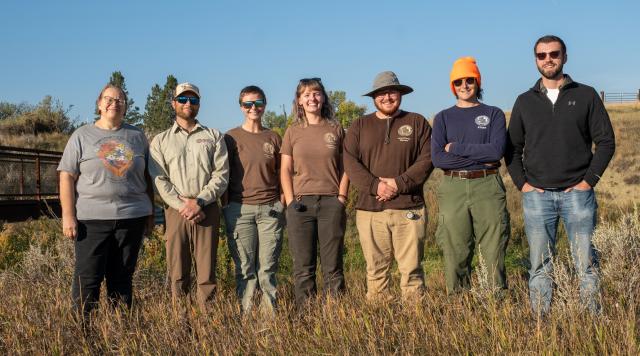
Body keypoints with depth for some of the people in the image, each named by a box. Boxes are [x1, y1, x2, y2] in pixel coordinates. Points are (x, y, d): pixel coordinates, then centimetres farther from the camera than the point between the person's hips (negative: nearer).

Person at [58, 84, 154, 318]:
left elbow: (147, 177, 16)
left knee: (122, 278, 9)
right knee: (87, 278, -3)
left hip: (132, 217, 2)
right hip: (91, 219, -2)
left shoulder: (137, 136, 12)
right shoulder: (82, 136, 5)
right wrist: (68, 216, -7)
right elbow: (67, 177, 2)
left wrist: (150, 213, 12)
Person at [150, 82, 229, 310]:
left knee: (206, 271, 0)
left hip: (207, 210, 0)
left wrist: (199, 201, -11)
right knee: (177, 272, 1)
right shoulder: (160, 141, 13)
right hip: (176, 211, 0)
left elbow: (222, 174, 2)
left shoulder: (214, 137, 13)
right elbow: (159, 180, 2)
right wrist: (182, 205, -11)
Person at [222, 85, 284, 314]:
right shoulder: (231, 138, 5)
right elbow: (224, 175, 6)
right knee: (245, 268, 0)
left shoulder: (273, 138, 12)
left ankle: (270, 313, 7)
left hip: (270, 209, 2)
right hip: (240, 209, -1)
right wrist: (226, 208, 2)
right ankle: (246, 314, 7)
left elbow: (281, 174, 15)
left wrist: (282, 205, 8)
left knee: (268, 268, 1)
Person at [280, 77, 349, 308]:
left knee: (332, 267, 1)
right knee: (303, 267, 2)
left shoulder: (336, 130, 9)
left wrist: (342, 197, -1)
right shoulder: (293, 132, 10)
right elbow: (285, 170, 7)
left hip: (331, 202, 0)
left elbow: (344, 168, 9)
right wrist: (290, 201, -4)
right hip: (301, 203, 0)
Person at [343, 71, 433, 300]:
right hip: (370, 209, 1)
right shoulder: (359, 126, 14)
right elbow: (350, 162, 3)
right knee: (376, 269, 3)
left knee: (411, 268, -1)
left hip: (409, 208, -1)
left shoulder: (417, 123, 11)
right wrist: (375, 185, -12)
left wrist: (399, 184, -11)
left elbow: (426, 159, 1)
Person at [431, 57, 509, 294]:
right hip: (453, 188, 1)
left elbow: (497, 150, -8)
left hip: (487, 186, -1)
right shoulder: (443, 118, 12)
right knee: (455, 254, 1)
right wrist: (480, 158, -7)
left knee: (493, 252, -2)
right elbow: (437, 158, -3)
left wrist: (456, 147, -6)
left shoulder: (494, 114, 10)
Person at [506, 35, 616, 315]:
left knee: (585, 262, 0)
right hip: (536, 195, 2)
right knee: (539, 265, 4)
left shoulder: (586, 95, 5)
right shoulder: (525, 101, 10)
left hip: (577, 193, -1)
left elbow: (606, 141, 3)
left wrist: (590, 180, -5)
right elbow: (512, 147, 13)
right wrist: (521, 183, 2)